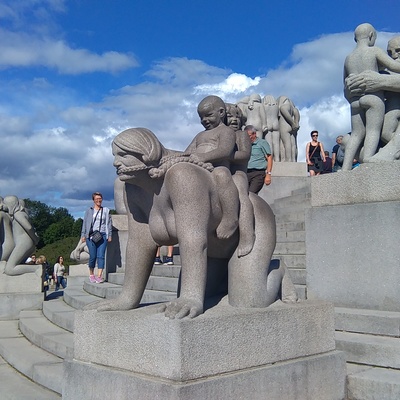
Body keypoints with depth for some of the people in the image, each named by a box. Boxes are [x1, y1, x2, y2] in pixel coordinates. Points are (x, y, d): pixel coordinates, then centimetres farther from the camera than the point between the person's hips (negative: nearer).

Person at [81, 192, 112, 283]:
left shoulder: (106, 210, 13)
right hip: (91, 235, -1)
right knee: (92, 256, -3)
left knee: (101, 256, -9)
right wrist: (83, 235, 4)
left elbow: (109, 223, 12)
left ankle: (99, 276, -10)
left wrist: (109, 235, 6)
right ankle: (91, 274, 16)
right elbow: (85, 223, 10)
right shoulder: (89, 210, 10)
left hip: (102, 235, 1)